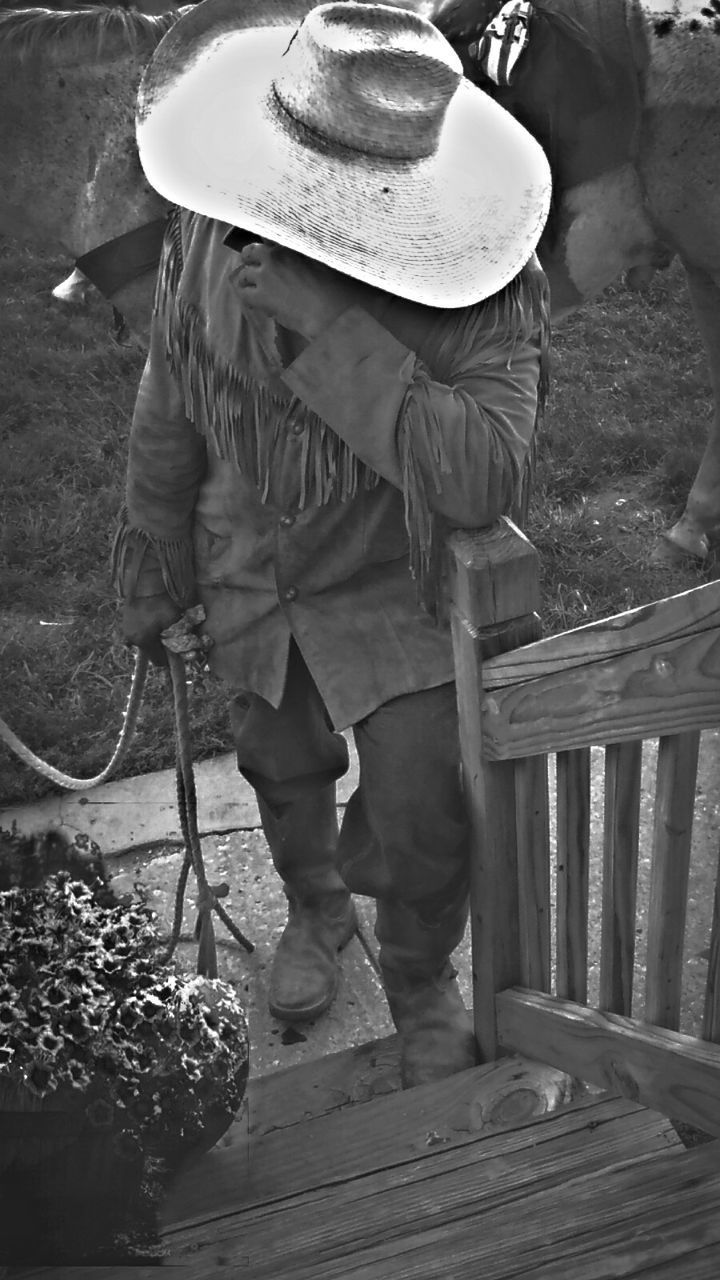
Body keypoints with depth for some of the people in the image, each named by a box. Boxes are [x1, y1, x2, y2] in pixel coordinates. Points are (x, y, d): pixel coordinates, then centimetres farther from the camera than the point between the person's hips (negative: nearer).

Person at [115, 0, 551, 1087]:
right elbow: (170, 414, -1)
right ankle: (315, 910, 57)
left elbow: (480, 480, -40)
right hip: (251, 582, 4)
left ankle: (422, 983, 34)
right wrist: (152, 573, 8)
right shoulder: (214, 234, -15)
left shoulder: (482, 287, -27)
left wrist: (327, 327, -43)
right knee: (284, 772, 23)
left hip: (398, 593, -3)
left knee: (423, 826, -1)